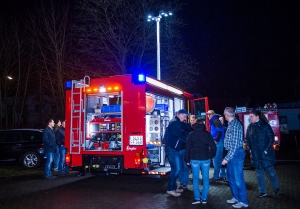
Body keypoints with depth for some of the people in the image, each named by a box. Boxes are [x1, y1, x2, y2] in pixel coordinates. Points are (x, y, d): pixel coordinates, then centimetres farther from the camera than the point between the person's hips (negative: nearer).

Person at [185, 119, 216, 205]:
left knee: (195, 178, 8)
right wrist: (210, 155, 14)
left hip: (194, 159, 0)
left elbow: (187, 148, 0)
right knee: (205, 178, 9)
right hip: (205, 159, 1)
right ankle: (204, 198, 10)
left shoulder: (191, 134, 2)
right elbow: (213, 147, -1)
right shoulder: (207, 134, 3)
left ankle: (197, 198, 4)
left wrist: (187, 160, 6)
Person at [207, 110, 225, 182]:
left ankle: (216, 176, -2)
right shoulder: (212, 122, 18)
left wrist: (216, 140, -22)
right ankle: (223, 175, 20)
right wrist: (215, 140, 14)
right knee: (220, 159, 13)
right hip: (218, 142, 10)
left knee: (215, 159, -7)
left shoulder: (216, 121, -11)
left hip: (218, 142, -10)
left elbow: (220, 131, -21)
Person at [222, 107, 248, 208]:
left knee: (238, 178, 0)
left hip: (236, 154, -10)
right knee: (231, 177, 18)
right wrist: (228, 157, 18)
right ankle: (236, 197, 31)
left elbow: (235, 144, -22)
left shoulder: (235, 125, -19)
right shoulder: (231, 124, 10)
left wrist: (226, 158, -21)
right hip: (232, 153, 10)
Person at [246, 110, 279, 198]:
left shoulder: (265, 126, -10)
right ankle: (262, 191, 21)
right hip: (255, 154, 4)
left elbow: (271, 138, -10)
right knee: (259, 173, 10)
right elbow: (247, 139, 11)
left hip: (266, 154, -4)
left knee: (270, 171, 8)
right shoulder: (250, 127, 4)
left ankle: (276, 188, 32)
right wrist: (250, 149, 1)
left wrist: (266, 150, -14)